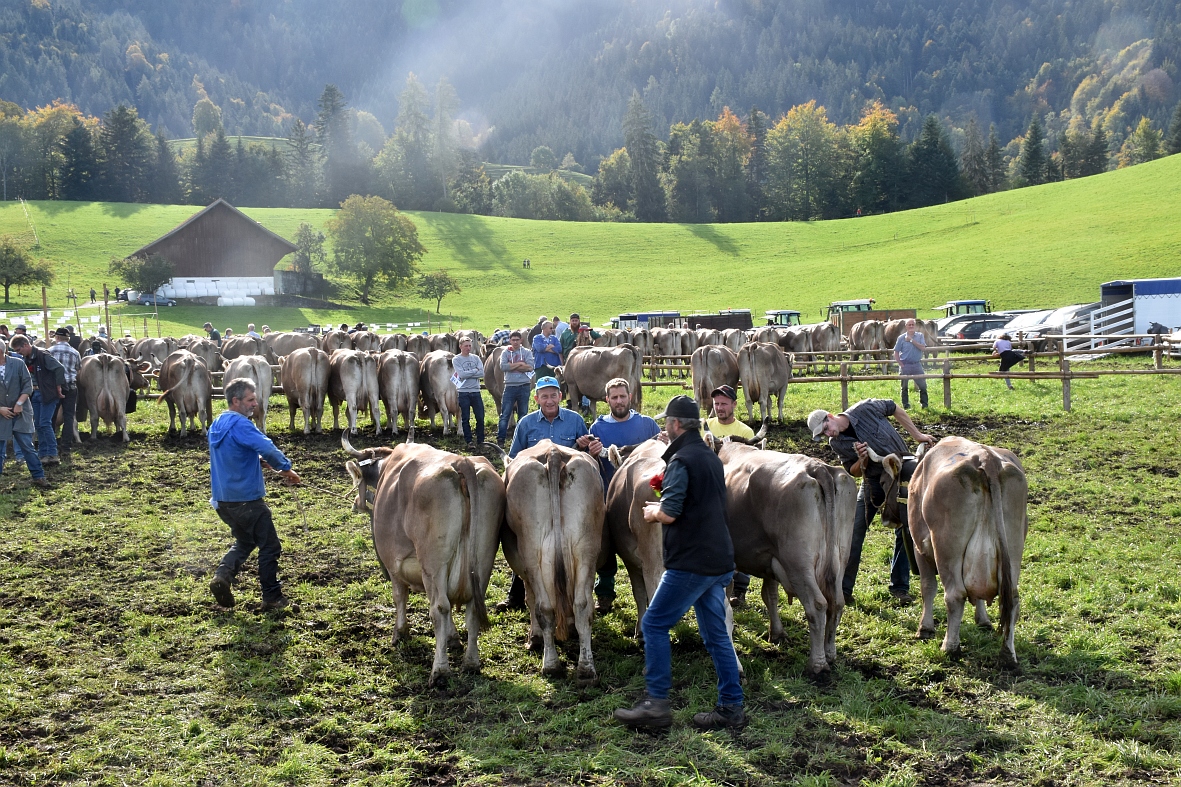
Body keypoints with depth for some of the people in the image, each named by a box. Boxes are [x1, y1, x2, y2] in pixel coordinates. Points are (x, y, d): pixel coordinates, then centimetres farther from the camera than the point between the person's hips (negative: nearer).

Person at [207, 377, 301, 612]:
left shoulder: (217, 425, 9)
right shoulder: (240, 425, -20)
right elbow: (267, 448, -30)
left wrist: (258, 461, 8)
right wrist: (286, 469, -16)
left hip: (223, 500, 9)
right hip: (247, 499, -9)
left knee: (244, 542, 26)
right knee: (270, 547, 5)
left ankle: (222, 575, 4)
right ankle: (272, 598, 11)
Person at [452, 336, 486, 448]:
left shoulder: (476, 358, 9)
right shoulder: (456, 360, 0)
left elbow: (482, 374, -5)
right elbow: (462, 374, -14)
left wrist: (467, 374, -10)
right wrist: (475, 370, -5)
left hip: (476, 391, 3)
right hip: (463, 392, -2)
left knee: (480, 417, 3)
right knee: (465, 418, 1)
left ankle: (480, 440, 14)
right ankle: (469, 441, 8)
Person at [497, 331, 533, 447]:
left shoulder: (527, 352, 5)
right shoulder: (505, 353, 6)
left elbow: (530, 367, -10)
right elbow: (503, 366, -10)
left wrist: (512, 367, -10)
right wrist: (519, 364, -11)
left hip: (524, 386, 1)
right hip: (510, 386, -1)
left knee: (523, 414, 8)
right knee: (505, 414, -3)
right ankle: (500, 439, -1)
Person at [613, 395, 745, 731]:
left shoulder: (681, 460, -13)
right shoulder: (711, 457, 15)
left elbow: (669, 514, -20)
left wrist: (652, 511, 1)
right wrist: (663, 505, 22)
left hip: (691, 561, -9)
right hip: (719, 560, 9)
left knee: (654, 624, -1)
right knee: (716, 633, 13)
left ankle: (656, 703, -1)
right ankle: (731, 707, 15)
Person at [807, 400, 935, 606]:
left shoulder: (866, 409, -14)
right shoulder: (836, 443, -6)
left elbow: (895, 409, 2)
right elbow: (855, 472, -1)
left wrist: (916, 435, 1)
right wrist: (862, 460, -23)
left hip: (901, 469, -2)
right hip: (873, 481, 2)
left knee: (905, 531, -1)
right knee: (854, 532, -5)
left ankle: (899, 587, 11)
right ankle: (843, 589, 1)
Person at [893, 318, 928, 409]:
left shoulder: (920, 336, 5)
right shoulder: (901, 338, 0)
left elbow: (923, 347, -11)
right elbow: (896, 353, 1)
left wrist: (912, 340, -15)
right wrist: (901, 364, -8)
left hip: (917, 364, 1)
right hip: (905, 365, -1)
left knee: (922, 385, -1)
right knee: (904, 386, 6)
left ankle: (924, 404, 9)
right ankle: (905, 404, 16)